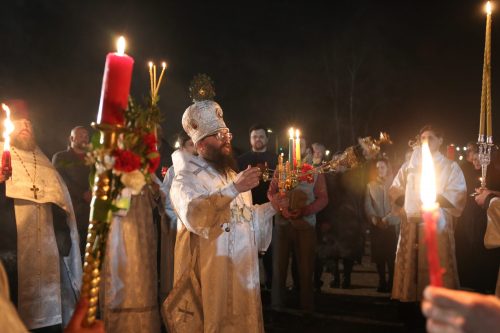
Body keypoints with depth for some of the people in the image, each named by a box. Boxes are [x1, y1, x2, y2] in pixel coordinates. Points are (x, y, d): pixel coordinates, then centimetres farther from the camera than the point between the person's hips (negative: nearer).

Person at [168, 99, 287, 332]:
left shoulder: (232, 175, 19)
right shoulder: (186, 178, -8)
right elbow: (193, 216, -28)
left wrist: (271, 207, 6)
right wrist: (233, 189, -33)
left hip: (242, 275, 7)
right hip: (209, 276, -7)